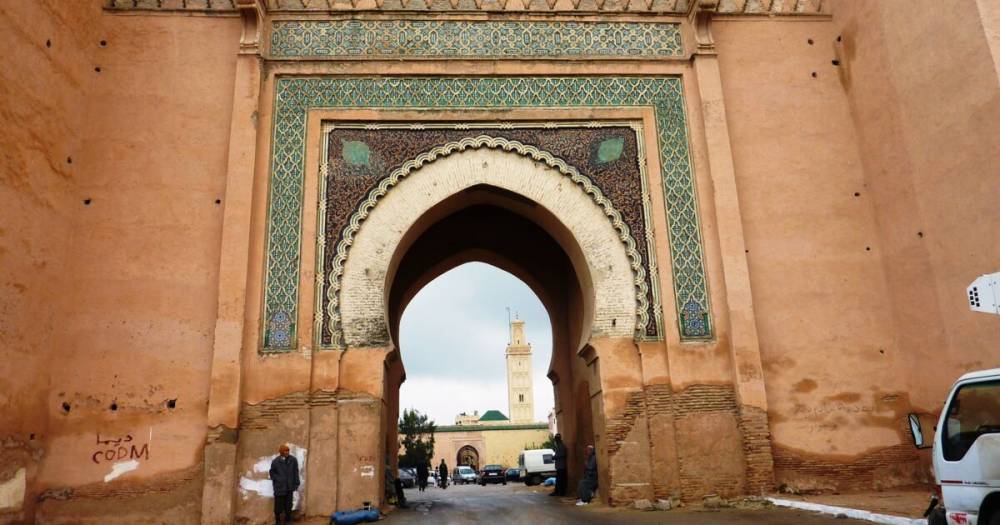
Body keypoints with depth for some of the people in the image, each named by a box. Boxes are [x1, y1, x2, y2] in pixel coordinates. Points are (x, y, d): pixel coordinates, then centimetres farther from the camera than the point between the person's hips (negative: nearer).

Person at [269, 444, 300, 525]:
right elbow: (272, 472, 5)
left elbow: (296, 472, 1)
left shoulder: (293, 460, -4)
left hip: (289, 487, 1)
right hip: (279, 487, -1)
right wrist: (277, 479, -6)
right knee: (279, 505, 3)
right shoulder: (275, 461, -7)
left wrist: (296, 484, 2)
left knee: (288, 504, 10)